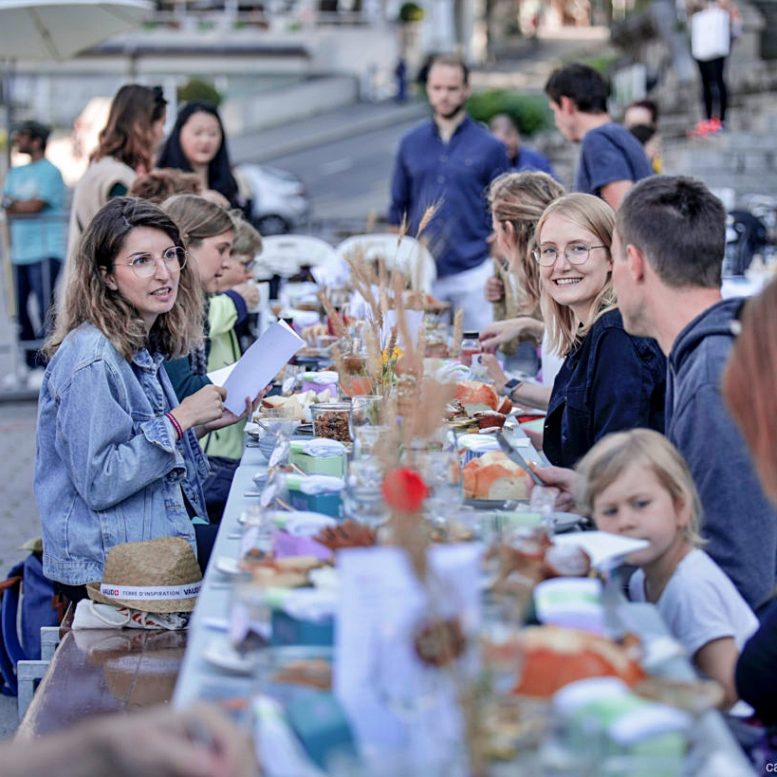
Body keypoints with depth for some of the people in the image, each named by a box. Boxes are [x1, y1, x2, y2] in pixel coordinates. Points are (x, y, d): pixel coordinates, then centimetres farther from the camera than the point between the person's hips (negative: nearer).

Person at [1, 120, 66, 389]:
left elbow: (36, 205, -14)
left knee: (46, 310, -8)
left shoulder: (49, 172, -5)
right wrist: (24, 206, -9)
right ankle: (30, 365, 15)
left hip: (44, 252, -8)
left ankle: (45, 366, -7)